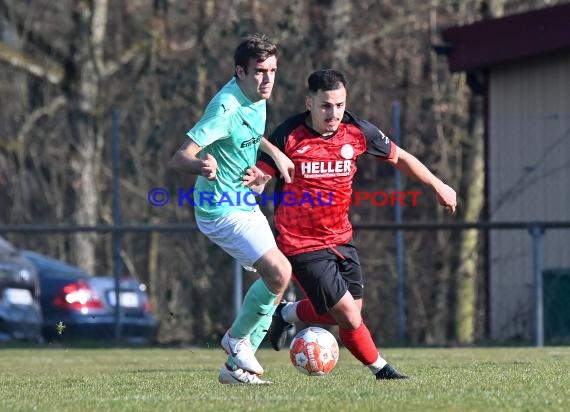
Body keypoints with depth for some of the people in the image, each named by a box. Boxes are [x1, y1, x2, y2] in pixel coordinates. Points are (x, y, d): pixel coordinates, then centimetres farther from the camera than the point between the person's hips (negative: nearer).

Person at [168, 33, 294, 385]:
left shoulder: (256, 96, 3)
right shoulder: (227, 108, -25)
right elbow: (179, 158, -29)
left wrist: (275, 154, 15)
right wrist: (201, 165, -50)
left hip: (245, 204, 10)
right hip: (222, 208, -10)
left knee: (275, 277, 9)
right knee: (279, 272, -21)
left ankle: (237, 365, 15)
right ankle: (238, 339, 1)